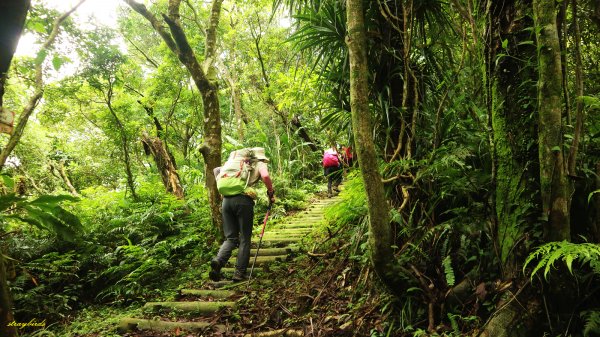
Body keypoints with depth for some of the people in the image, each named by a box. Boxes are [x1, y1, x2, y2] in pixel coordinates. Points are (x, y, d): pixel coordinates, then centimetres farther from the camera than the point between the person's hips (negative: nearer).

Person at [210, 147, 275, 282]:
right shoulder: (260, 164, 13)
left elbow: (216, 170, 27)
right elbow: (265, 176, -10)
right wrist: (271, 193, 3)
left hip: (227, 199, 4)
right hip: (243, 200, -4)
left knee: (230, 238, 12)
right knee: (245, 239, 7)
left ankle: (218, 261, -14)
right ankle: (239, 273, 5)